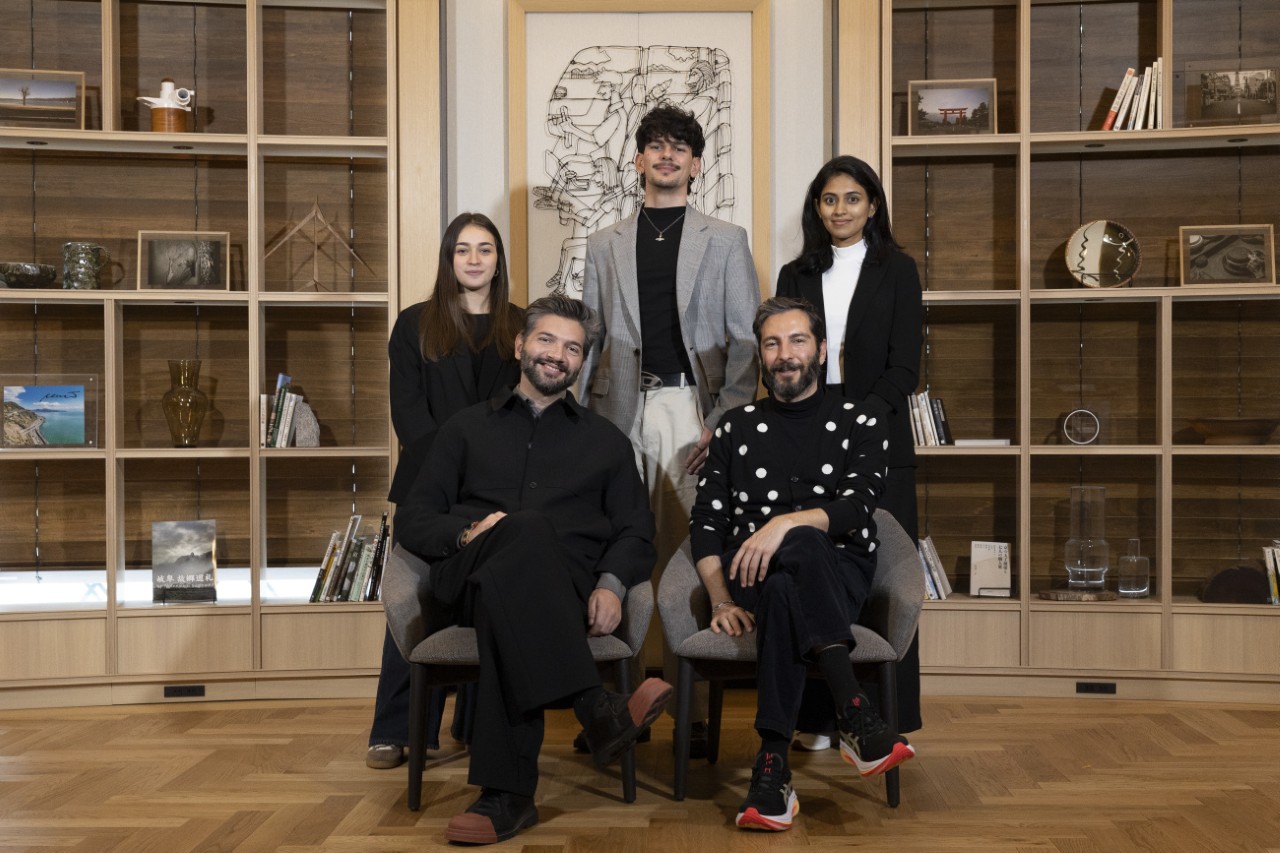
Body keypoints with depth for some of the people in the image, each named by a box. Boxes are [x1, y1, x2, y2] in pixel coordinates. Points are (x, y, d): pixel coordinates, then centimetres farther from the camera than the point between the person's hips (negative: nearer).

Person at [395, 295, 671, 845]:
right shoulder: (468, 429, 25)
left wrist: (611, 584, -8)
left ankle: (507, 793, -42)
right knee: (527, 529, -38)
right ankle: (598, 711, -47)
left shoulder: (606, 441, 26)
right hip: (469, 577, 0)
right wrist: (467, 533, -7)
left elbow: (636, 532, 15)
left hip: (567, 585, 0)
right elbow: (412, 518, 16)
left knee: (505, 588, -39)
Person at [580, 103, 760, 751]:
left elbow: (746, 340, 5)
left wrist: (723, 423, -8)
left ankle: (692, 710, 0)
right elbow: (589, 340, 15)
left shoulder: (725, 242, 11)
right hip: (620, 413, 2)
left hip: (692, 411, -2)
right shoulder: (604, 246, 17)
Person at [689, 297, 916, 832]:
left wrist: (787, 522, -25)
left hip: (840, 574, 0)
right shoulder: (736, 428, 17)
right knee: (803, 545, -37)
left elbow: (858, 505, -7)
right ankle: (855, 716, -42)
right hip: (753, 577, 1)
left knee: (783, 588, -38)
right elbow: (706, 524, 9)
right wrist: (721, 600, -7)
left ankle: (772, 767, -40)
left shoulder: (859, 423, 12)